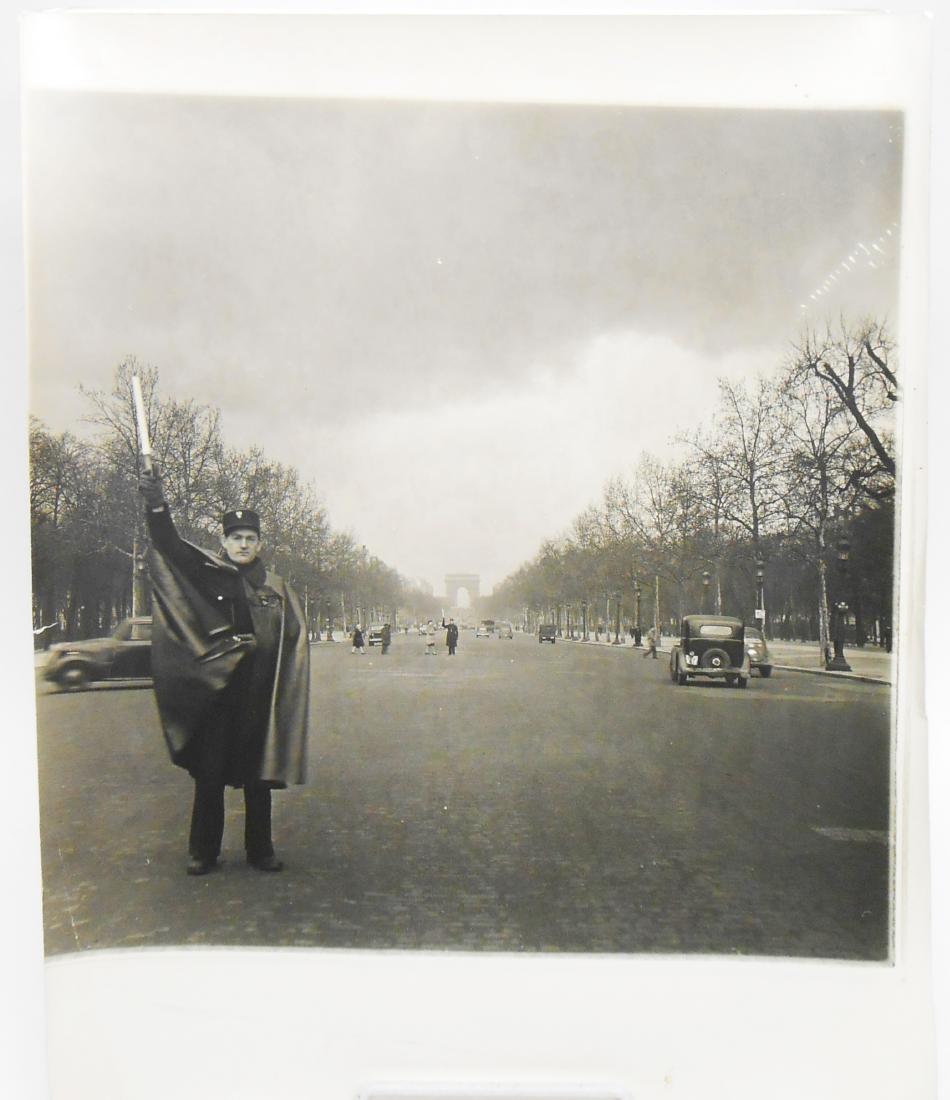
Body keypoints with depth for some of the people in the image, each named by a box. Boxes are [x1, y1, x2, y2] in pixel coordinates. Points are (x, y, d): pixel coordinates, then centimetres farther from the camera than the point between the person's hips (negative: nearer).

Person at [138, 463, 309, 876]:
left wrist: (285, 690, -4)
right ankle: (203, 853, 16)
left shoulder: (277, 588, 8)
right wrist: (157, 506, -29)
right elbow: (169, 545, -12)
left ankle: (260, 851, 20)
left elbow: (295, 641, 6)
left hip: (259, 695, 1)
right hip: (214, 690, -1)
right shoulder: (206, 575, 3)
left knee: (258, 774, 9)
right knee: (209, 773, 4)